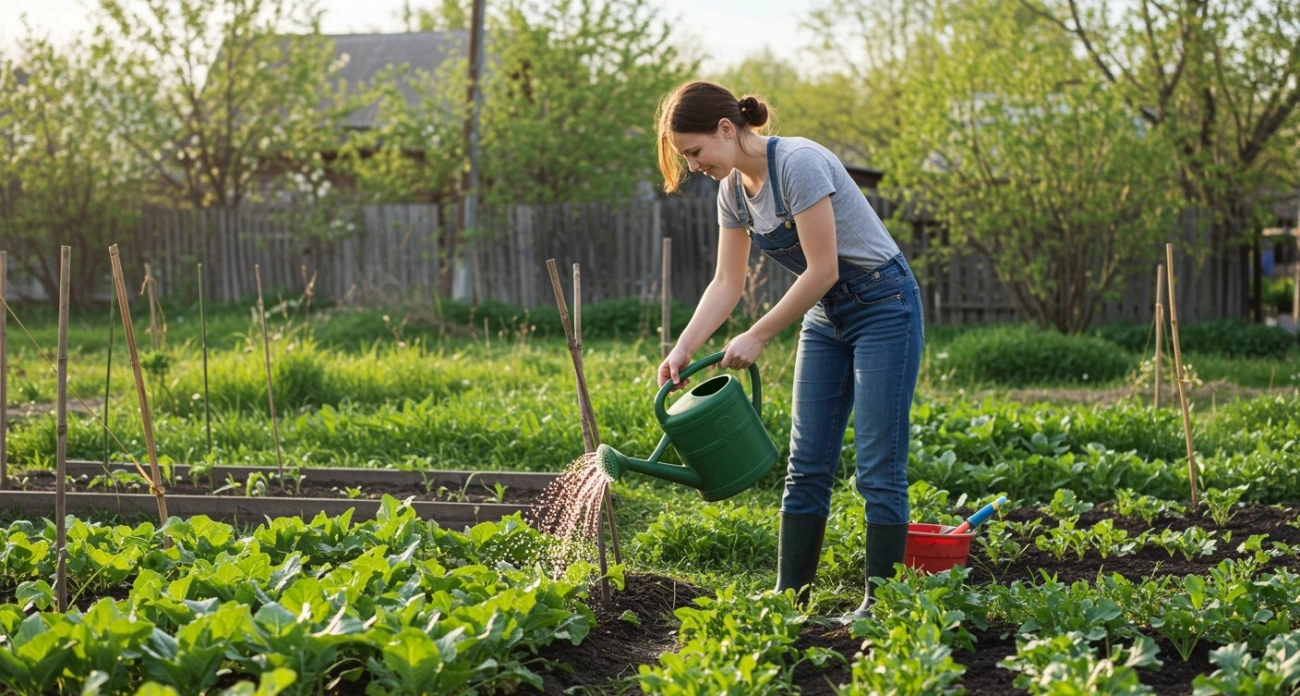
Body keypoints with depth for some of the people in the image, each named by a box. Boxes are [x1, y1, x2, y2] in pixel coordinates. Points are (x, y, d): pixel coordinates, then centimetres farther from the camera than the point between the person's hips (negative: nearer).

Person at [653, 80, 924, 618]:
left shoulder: (798, 164, -25)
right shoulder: (733, 189, 1)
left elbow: (822, 270, -26)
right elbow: (727, 283, 4)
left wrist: (757, 338, -21)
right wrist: (683, 350, -9)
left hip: (883, 306, -8)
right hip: (827, 316, 8)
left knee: (878, 466, -7)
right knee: (807, 466, 6)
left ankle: (879, 603, 0)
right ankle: (789, 595, 10)